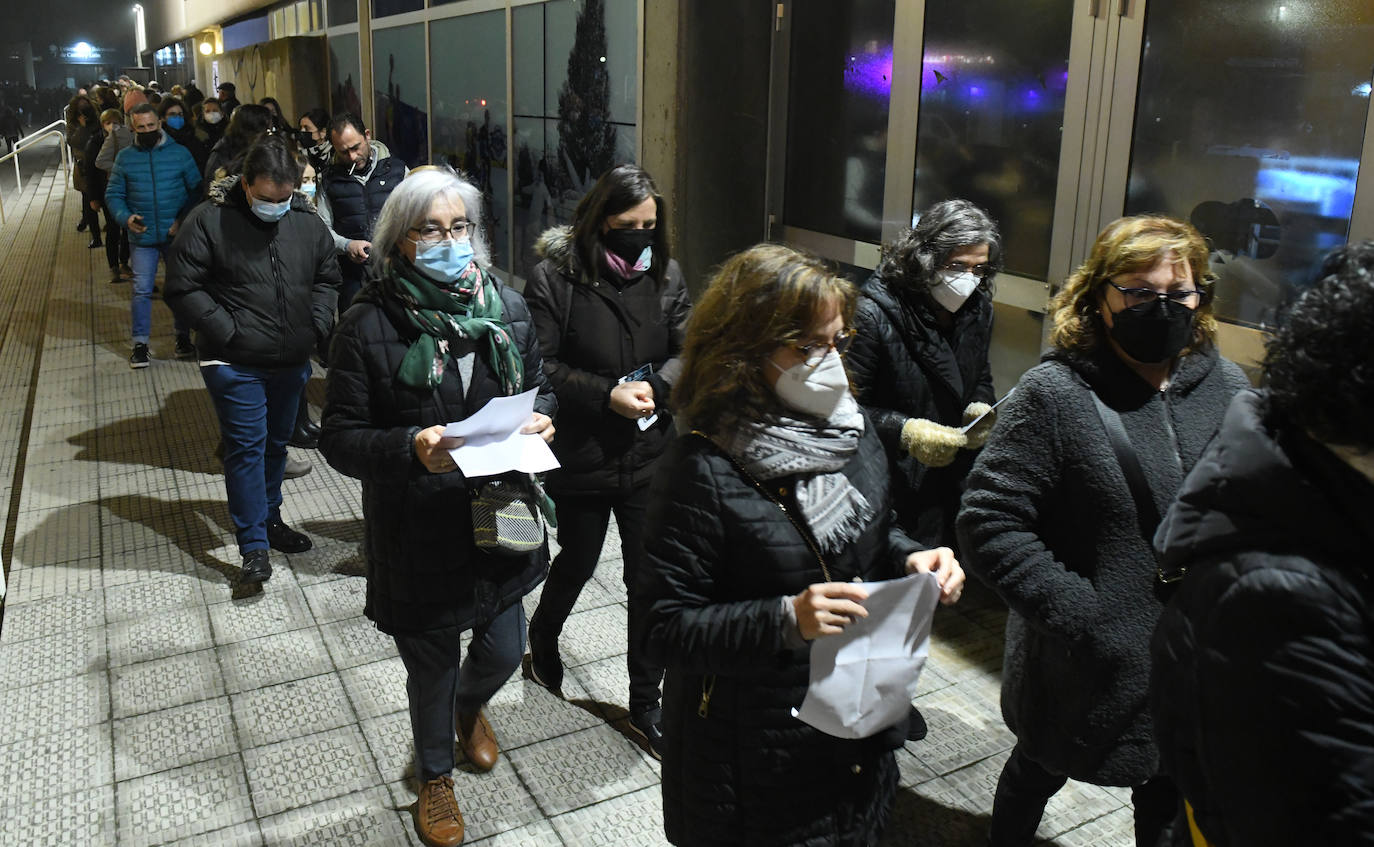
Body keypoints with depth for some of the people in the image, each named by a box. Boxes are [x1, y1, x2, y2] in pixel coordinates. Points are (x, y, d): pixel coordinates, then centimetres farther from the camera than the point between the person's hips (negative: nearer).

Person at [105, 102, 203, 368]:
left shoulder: (179, 153, -1)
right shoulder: (125, 157, 3)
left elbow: (196, 189, -1)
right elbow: (113, 194, 6)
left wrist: (184, 219, -14)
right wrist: (125, 217, -13)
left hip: (176, 234, 0)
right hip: (142, 237, 0)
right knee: (142, 290, 0)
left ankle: (183, 336, 24)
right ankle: (140, 344, 10)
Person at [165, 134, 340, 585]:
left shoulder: (307, 221, 2)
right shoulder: (210, 220, -11)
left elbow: (327, 277, 14)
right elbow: (182, 288, -11)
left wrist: (316, 326, 1)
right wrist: (228, 332, -16)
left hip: (291, 361, 5)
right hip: (235, 363, -5)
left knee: (276, 443, 18)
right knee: (246, 447, -4)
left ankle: (268, 517, 37)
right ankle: (254, 546, 3)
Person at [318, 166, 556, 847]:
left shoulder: (507, 306, -2)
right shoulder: (368, 325, -15)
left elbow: (540, 387, 11)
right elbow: (340, 438, -13)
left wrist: (542, 418, -11)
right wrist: (412, 449, -30)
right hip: (418, 533, -3)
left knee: (504, 648, 19)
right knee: (432, 667, 16)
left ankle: (470, 706, 58)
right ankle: (434, 774, 47)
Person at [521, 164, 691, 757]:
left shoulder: (665, 274, 0)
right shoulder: (555, 278, -12)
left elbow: (687, 350, 2)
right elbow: (539, 367, -14)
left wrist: (654, 386, -18)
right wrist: (607, 395, -22)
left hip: (649, 457, 3)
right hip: (580, 459, -2)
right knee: (577, 564, 19)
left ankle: (645, 703, 25)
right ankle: (543, 638, 53)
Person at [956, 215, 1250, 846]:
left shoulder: (1227, 387, -1)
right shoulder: (1055, 393, -16)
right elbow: (987, 522, -20)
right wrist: (1077, 612, -23)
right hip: (1087, 670, -4)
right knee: (1041, 771, 21)